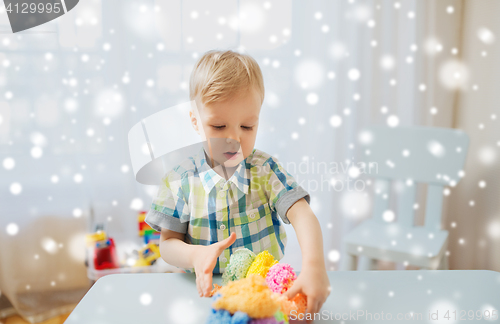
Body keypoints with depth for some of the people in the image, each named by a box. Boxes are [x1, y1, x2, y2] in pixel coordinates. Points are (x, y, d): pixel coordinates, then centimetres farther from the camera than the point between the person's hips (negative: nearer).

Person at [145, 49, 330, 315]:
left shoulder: (266, 170, -4)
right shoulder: (180, 180, -2)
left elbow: (302, 215, -16)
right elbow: (167, 243, 2)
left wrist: (314, 266, -35)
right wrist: (195, 255, -21)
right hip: (205, 291, 1)